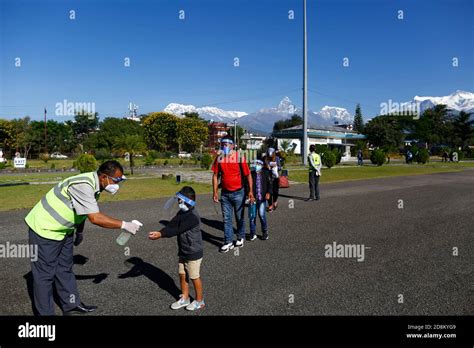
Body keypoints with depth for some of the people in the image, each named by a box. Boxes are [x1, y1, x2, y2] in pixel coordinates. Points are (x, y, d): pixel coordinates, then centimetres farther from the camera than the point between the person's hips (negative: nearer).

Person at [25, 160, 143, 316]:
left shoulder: (94, 184, -2)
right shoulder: (83, 185, -31)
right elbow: (95, 218, -36)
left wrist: (79, 232, 23)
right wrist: (124, 225, -30)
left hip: (63, 229, 9)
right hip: (45, 228, -9)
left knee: (64, 269, 17)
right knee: (45, 273, 1)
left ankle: (72, 305, 28)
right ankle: (45, 312, 15)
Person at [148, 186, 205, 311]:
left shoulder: (193, 217, -26)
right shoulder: (181, 213, 2)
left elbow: (177, 230, -28)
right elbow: (171, 225, -8)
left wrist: (161, 234, -32)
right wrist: (159, 232, -25)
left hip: (194, 253, -8)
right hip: (183, 252, 8)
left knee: (194, 277, 8)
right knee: (182, 275, 17)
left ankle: (199, 301, 27)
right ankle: (184, 298, 35)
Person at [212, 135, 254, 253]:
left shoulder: (239, 157, -11)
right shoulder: (219, 158, -1)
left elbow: (248, 175, -9)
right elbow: (215, 176, 4)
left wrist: (250, 191, -15)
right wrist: (215, 192, 0)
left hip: (238, 193, -3)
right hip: (225, 193, 3)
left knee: (240, 217, 12)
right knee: (226, 219, 6)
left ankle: (240, 238, 31)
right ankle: (228, 242, 15)